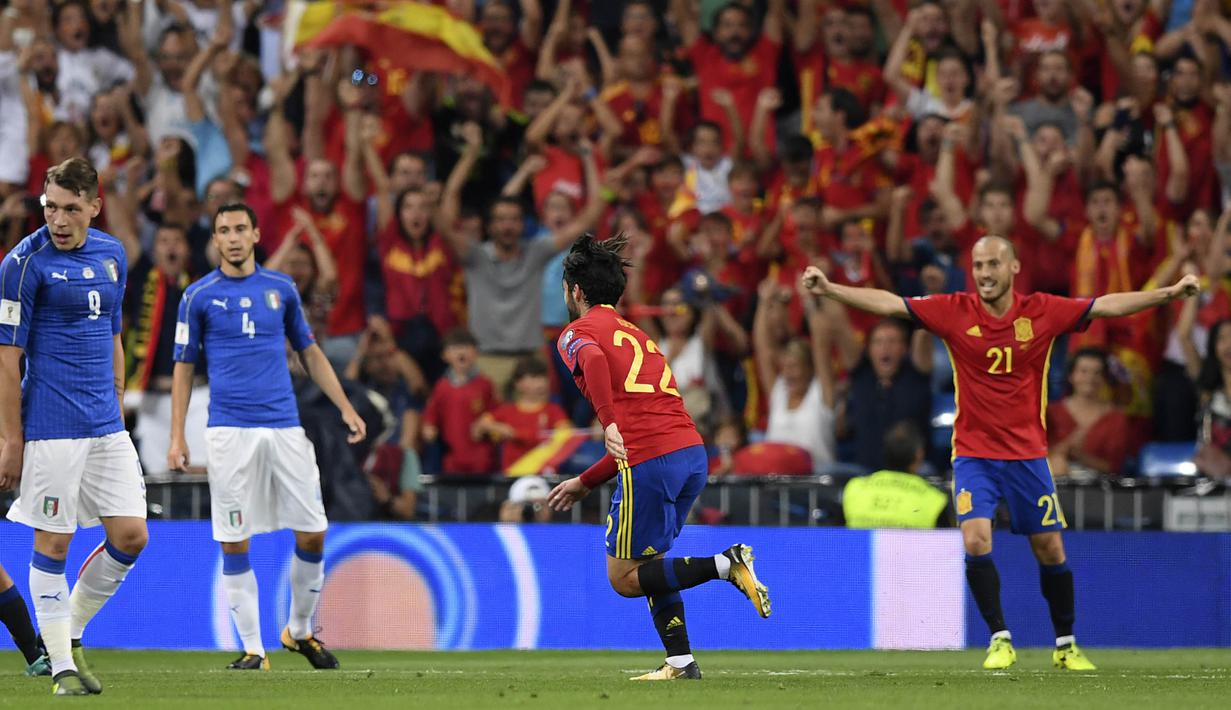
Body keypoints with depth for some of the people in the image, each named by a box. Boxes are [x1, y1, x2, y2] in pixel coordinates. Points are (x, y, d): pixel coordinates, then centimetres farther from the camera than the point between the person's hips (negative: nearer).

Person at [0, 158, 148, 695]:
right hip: (51, 429, -6)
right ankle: (62, 666, 6)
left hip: (105, 428, 6)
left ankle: (70, 633, 19)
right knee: (52, 544, -2)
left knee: (131, 535, 2)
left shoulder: (112, 255, 10)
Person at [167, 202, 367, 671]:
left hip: (285, 428, 2)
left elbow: (310, 353, 17)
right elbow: (183, 368, 6)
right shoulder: (199, 296, 3)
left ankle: (300, 630, 19)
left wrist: (345, 408, 9)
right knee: (234, 543, -4)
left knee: (313, 533, 0)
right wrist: (177, 437, -2)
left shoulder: (281, 288, 10)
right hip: (230, 433, -2)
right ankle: (252, 649, 4)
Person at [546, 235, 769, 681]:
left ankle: (726, 565, -15)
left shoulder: (577, 333, 7)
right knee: (648, 561, 22)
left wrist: (609, 423, -30)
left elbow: (594, 360, -20)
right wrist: (585, 483, 37)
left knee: (624, 578, 2)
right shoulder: (634, 335, 30)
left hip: (650, 461, -8)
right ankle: (681, 662, 13)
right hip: (693, 453, 8)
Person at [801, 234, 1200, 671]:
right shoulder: (954, 312, -5)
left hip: (1028, 452, 1)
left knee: (1050, 549, 6)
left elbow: (1108, 306, -4)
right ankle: (1000, 641, -6)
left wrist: (1170, 293, -11)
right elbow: (889, 304, -9)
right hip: (973, 452, -1)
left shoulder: (1042, 312, -4)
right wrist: (829, 289, -18)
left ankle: (1065, 646, 22)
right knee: (976, 541, -18)